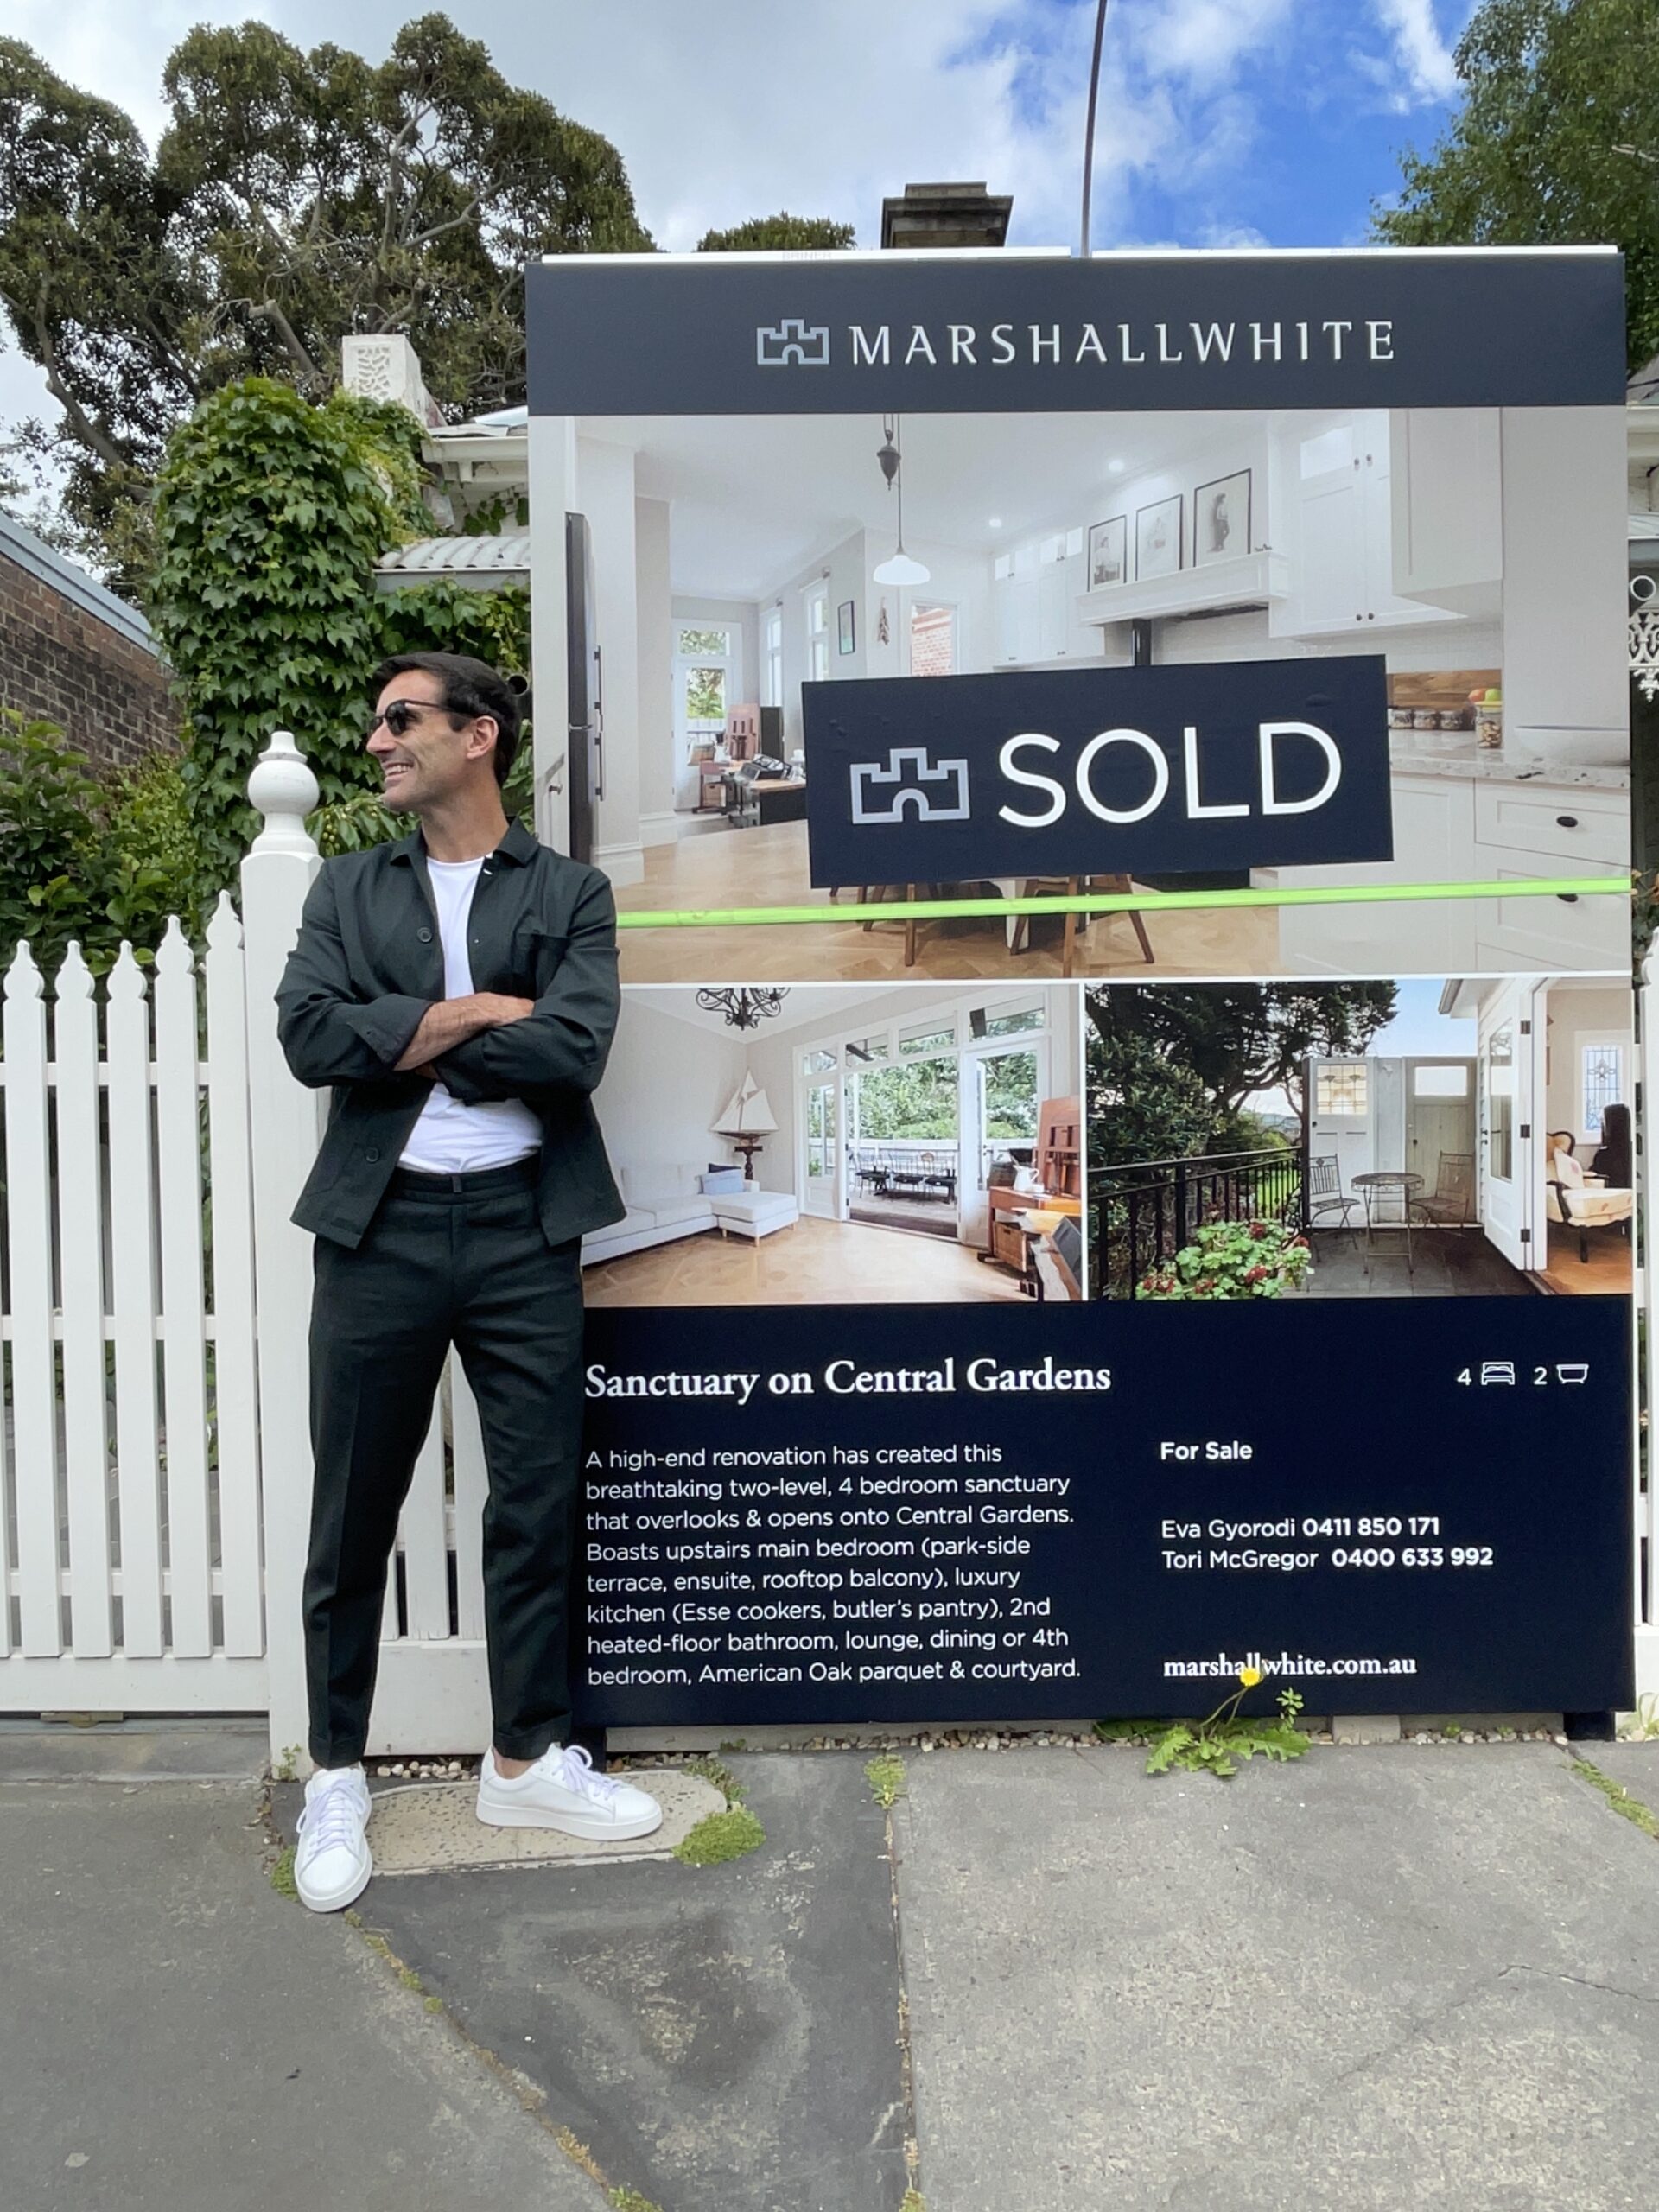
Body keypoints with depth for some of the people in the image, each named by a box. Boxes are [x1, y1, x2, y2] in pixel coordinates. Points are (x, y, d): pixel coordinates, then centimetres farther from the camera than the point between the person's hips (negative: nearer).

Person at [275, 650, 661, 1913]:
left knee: (538, 1505, 8)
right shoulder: (348, 889, 10)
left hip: (522, 1229, -1)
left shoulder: (570, 894, 5)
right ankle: (338, 1775, 29)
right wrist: (478, 1013, -11)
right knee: (354, 1516, 10)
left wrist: (409, 1036, -8)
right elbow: (308, 1038, -6)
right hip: (379, 1227, 1)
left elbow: (574, 1051, -12)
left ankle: (530, 1760, 28)